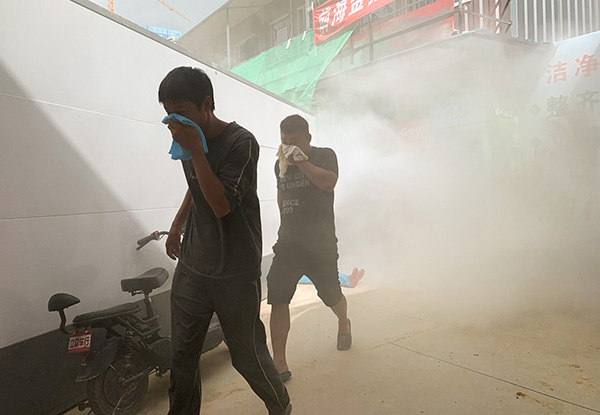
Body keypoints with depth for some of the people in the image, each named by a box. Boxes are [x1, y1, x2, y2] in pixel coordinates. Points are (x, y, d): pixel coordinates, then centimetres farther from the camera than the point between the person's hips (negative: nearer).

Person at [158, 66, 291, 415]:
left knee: (247, 356, 7)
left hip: (235, 275, -5)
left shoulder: (241, 142, -13)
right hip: (191, 268, 6)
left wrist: (196, 150, -21)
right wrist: (177, 225, 21)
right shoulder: (190, 139, 8)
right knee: (182, 354, 9)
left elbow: (221, 204, -21)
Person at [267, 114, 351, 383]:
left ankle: (343, 323, 47)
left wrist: (301, 160, -23)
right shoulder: (280, 164, 13)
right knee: (278, 300, -6)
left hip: (320, 244, -4)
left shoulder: (324, 156, -2)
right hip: (288, 244, 4)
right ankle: (279, 364, 2)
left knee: (331, 295, 12)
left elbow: (328, 182, -22)